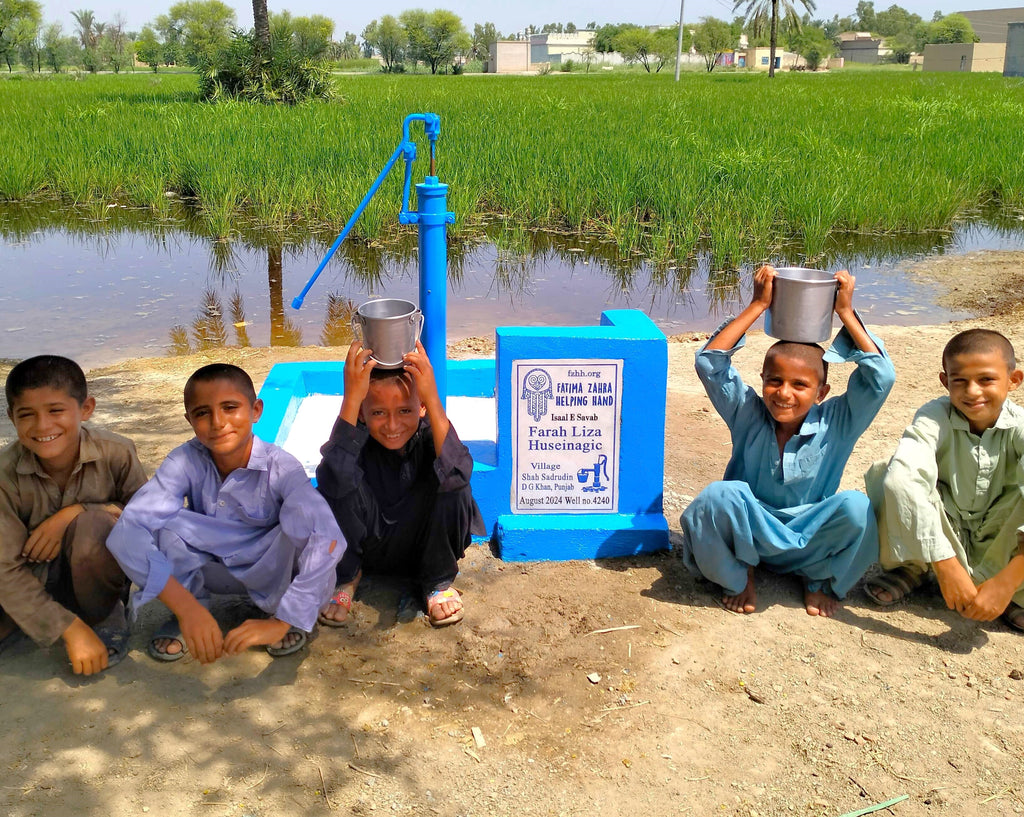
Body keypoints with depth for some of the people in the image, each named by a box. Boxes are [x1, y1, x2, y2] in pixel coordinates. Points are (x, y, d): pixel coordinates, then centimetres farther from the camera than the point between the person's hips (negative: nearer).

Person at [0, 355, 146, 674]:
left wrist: (76, 513, -29)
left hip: (97, 572, -1)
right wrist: (70, 629, -28)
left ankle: (106, 618, -6)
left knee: (92, 524, -32)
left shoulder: (116, 453, -19)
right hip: (36, 579, 2)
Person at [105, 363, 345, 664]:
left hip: (268, 571, -1)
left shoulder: (280, 467, -26)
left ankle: (280, 610, -5)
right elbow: (128, 532, -35)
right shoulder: (185, 462, -22)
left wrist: (282, 622, -47)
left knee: (303, 515, -32)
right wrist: (186, 607, -47)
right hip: (210, 570, 2)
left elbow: (328, 540, -40)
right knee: (159, 519, -25)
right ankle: (182, 617, -3)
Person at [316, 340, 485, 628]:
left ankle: (437, 582, -4)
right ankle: (344, 576, 0)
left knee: (452, 484, -29)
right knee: (336, 485, -29)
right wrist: (351, 398, -49)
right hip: (362, 544, 0)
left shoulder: (430, 432, -22)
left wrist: (433, 399, -50)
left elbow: (457, 473, -45)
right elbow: (332, 478, -45)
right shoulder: (355, 437, -23)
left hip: (420, 547, 0)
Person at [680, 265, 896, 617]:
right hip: (749, 532, -1)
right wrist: (758, 305, -18)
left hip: (810, 536, 1)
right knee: (720, 494, -35)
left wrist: (846, 313, -17)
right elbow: (709, 362, -18)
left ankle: (821, 580, 1)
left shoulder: (835, 425, -6)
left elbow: (880, 376, -18)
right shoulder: (748, 416, -7)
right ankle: (739, 577, -3)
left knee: (856, 506, -31)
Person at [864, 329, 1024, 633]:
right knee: (887, 473, -28)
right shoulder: (935, 418, -22)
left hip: (1000, 549, 1)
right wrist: (946, 565, -47)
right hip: (940, 538, 0)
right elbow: (901, 478, -42)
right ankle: (911, 568, -3)